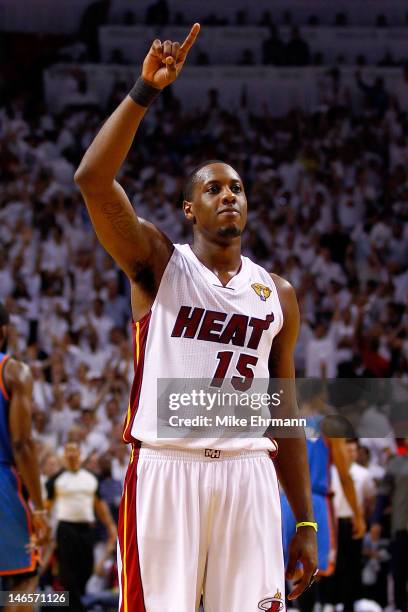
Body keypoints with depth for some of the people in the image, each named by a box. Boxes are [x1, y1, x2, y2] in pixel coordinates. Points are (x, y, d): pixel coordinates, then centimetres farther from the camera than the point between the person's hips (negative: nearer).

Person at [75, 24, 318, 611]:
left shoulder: (277, 294, 16)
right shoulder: (159, 264, 5)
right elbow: (92, 180, -12)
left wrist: (305, 521, 13)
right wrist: (145, 90, -18)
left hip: (248, 475, 3)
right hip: (165, 469, -3)